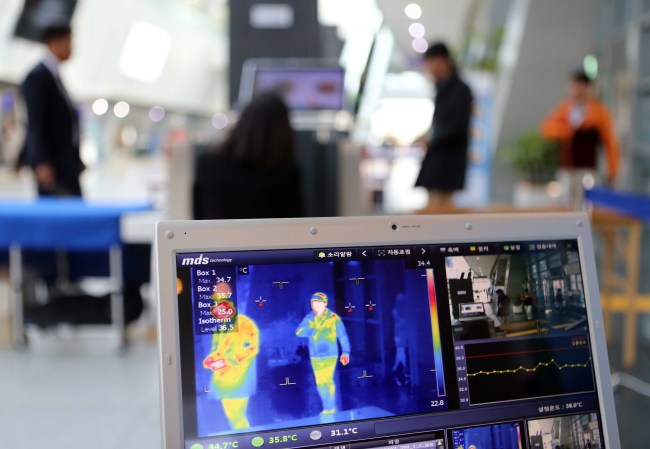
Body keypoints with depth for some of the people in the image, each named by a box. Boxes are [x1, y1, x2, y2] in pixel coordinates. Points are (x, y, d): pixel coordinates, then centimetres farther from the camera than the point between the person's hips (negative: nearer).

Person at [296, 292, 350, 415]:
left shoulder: (333, 318, -8)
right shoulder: (309, 318, 3)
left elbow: (342, 336, -6)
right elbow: (299, 331, -7)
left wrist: (346, 352, -10)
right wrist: (313, 332, -21)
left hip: (329, 355, -5)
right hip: (315, 356, 5)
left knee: (327, 380, -11)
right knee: (320, 383, 11)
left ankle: (330, 407, 3)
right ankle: (328, 406, 27)